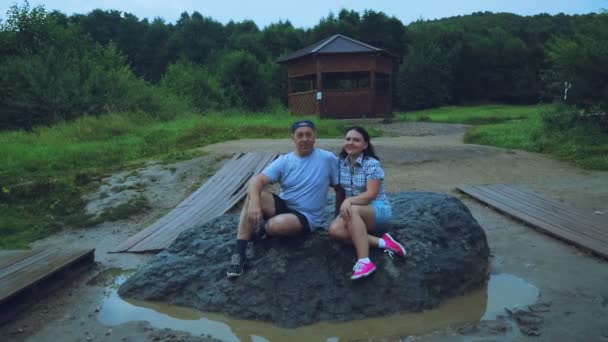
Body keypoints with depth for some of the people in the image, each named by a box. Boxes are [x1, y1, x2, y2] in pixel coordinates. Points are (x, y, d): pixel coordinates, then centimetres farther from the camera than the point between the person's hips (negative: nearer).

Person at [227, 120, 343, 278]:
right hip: (282, 205, 3)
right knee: (252, 196, -26)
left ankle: (261, 229, 4)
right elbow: (257, 180, -14)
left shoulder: (328, 159, -7)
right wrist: (254, 202, -35)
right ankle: (239, 252, -23)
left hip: (306, 217, -3)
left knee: (276, 225, -36)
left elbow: (340, 189, 2)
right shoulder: (284, 161, -2)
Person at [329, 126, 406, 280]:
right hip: (354, 210, 6)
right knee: (335, 229, -25)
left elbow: (371, 194, -24)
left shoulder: (372, 163, -16)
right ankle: (382, 242, -23)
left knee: (353, 211, -39)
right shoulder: (341, 162, 3)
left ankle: (364, 261, -42)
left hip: (378, 209, -6)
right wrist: (341, 208, 2)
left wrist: (349, 201, -37)